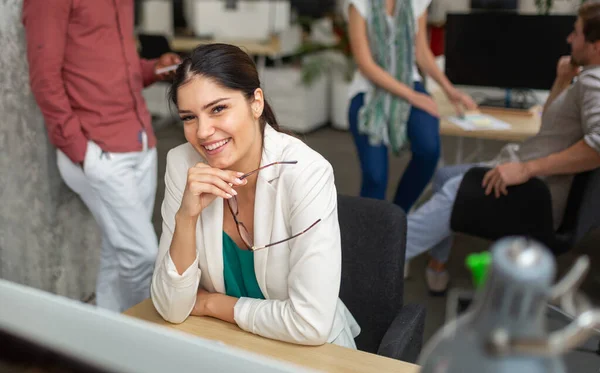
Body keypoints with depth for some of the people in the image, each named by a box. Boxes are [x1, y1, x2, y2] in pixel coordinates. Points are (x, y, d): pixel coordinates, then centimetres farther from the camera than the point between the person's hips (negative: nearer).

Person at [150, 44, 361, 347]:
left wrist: (211, 303, -13)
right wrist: (186, 216, -24)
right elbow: (172, 309, -10)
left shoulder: (305, 173, -22)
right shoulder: (182, 164, -11)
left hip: (313, 351, -2)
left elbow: (311, 324, -25)